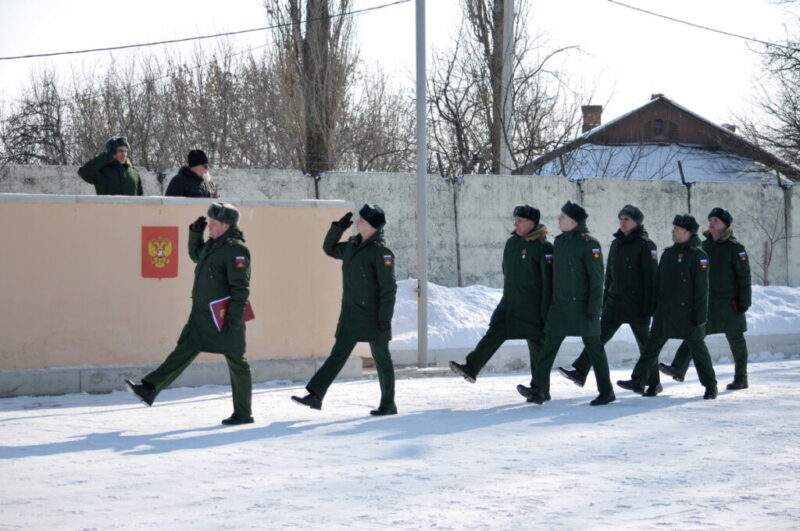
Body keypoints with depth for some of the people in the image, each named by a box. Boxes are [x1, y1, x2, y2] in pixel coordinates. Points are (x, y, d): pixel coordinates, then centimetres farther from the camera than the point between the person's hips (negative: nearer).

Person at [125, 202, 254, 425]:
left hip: (225, 318, -9)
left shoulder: (235, 249, -17)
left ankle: (243, 413, 11)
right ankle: (150, 389, 1)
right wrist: (195, 232, 15)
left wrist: (234, 317, -24)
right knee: (183, 352, 4)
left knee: (237, 363, 2)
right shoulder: (212, 244, 11)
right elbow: (196, 255, 32)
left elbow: (241, 288, -20)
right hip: (202, 315, 9)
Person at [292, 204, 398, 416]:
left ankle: (388, 404, 12)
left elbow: (388, 289, -16)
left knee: (381, 358, 3)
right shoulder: (352, 246, 10)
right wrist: (338, 227, 12)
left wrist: (385, 319, -20)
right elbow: (329, 249, 27)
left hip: (373, 316, -7)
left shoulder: (381, 253, -14)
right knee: (338, 354, 2)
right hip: (350, 315, 7)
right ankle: (316, 395, -2)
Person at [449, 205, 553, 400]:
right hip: (509, 303, 6)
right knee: (493, 335, -3)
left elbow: (548, 281, -15)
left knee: (537, 345, 3)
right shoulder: (511, 243, 10)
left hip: (532, 307, -6)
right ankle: (471, 368, -7)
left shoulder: (543, 247, -13)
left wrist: (546, 311, -17)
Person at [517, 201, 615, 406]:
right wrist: (549, 301, 18)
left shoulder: (589, 244, -12)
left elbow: (597, 279, -14)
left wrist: (593, 310, -18)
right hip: (559, 306, 7)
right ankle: (539, 389, -3)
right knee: (548, 347, -1)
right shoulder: (559, 241, 12)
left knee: (594, 347, 2)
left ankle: (606, 392, 11)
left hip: (582, 306, -7)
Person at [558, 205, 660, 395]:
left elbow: (651, 277, -12)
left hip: (637, 305, -6)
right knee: (599, 336, -8)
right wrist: (605, 301, 16)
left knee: (645, 343, 6)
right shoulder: (616, 244, 12)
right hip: (615, 301, 6)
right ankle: (579, 372, -15)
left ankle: (654, 383, 18)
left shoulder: (645, 245, -9)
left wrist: (648, 306, -16)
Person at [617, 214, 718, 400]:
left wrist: (700, 315, -18)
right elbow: (659, 282, 17)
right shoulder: (668, 253, 11)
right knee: (653, 344, 2)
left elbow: (701, 288, -15)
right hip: (665, 311, 7)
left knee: (697, 347, 4)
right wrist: (655, 307, 15)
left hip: (687, 312, -7)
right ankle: (639, 381, 3)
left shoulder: (698, 256, -11)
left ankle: (710, 385, 16)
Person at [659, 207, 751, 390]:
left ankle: (741, 378, 15)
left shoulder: (735, 248, -7)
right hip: (706, 302, 5)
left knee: (736, 340, 5)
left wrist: (744, 303, -13)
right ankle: (678, 369, -17)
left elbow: (744, 277, -8)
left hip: (729, 303, -5)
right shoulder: (704, 246, 10)